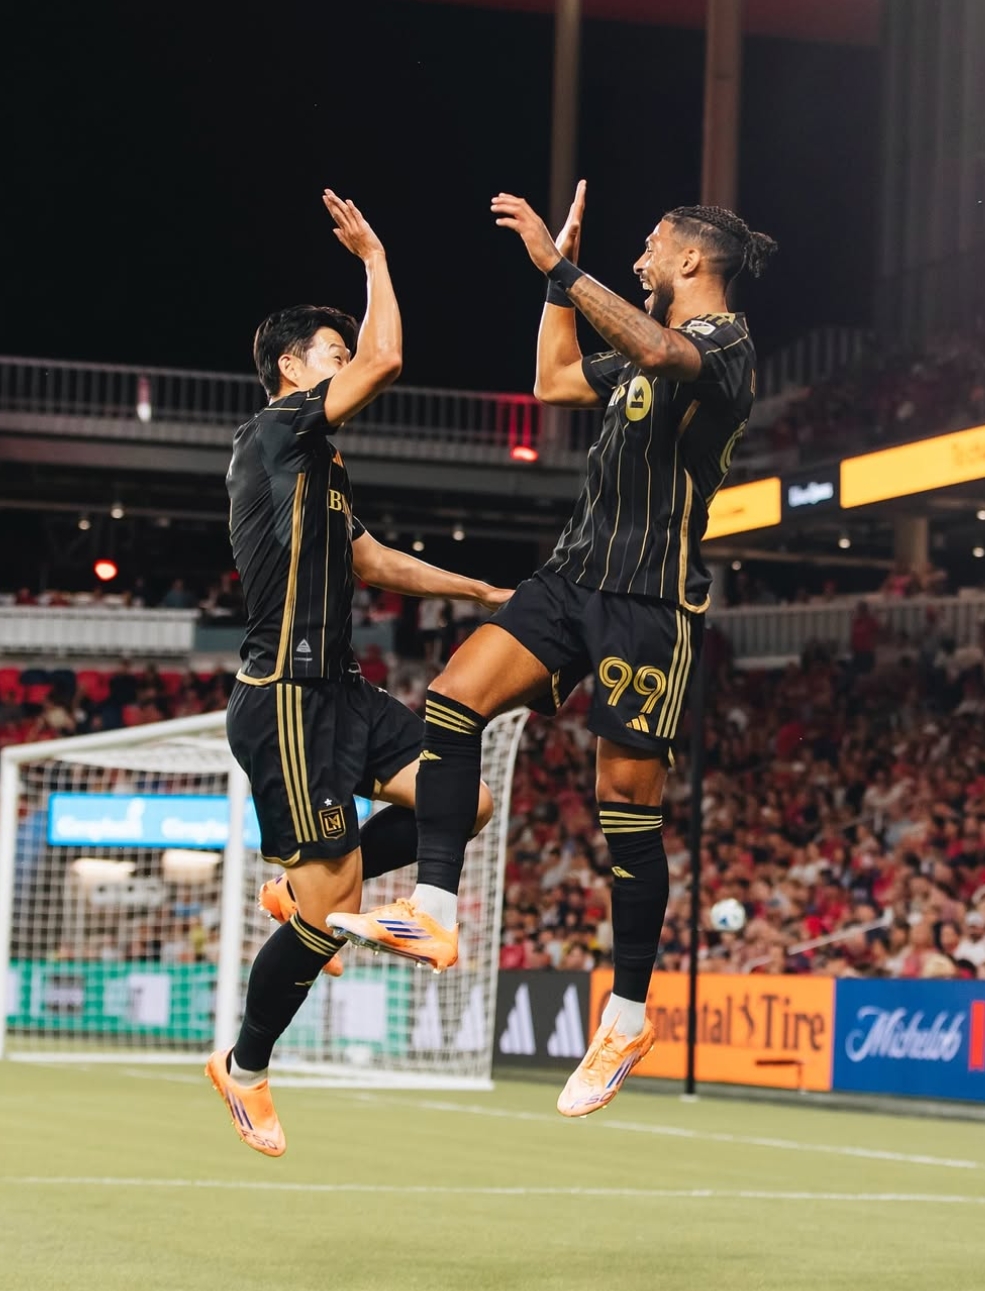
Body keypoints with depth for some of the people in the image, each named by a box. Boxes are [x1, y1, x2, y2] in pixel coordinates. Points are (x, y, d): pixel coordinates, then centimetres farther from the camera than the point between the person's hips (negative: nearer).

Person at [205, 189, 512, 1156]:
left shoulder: (318, 470, 21)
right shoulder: (275, 433, -8)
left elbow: (374, 562, 33)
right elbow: (384, 360, -18)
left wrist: (485, 593, 32)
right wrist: (372, 255, -6)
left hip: (337, 693, 10)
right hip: (286, 700, -10)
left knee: (467, 803, -2)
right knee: (332, 908, -8)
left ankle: (303, 892, 13)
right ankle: (244, 1067, 10)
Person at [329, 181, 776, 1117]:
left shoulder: (725, 340, -9)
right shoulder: (645, 348, 19)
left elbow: (659, 352, -33)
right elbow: (555, 383, 33)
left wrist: (557, 266, -32)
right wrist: (562, 280, 24)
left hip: (651, 600, -9)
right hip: (575, 575, 9)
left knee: (628, 806, -4)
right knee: (451, 699, -7)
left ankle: (628, 1018, 5)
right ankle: (433, 908, -6)